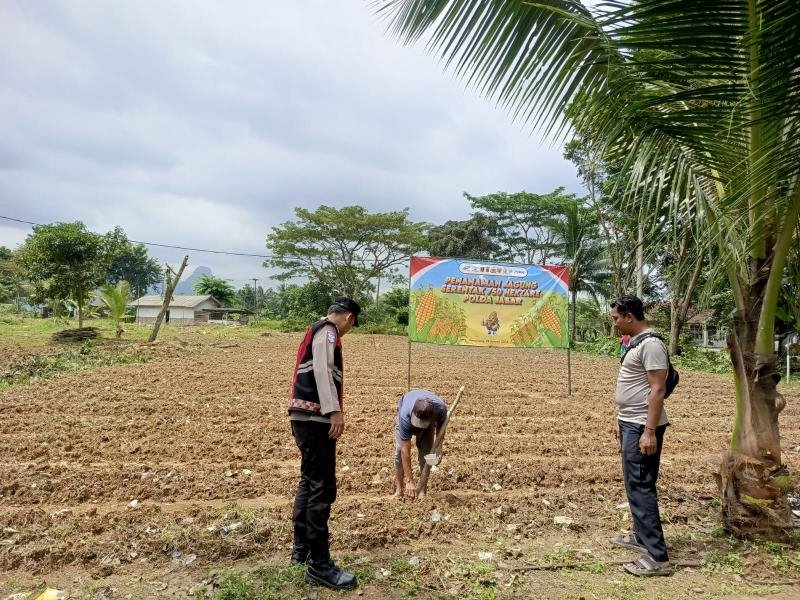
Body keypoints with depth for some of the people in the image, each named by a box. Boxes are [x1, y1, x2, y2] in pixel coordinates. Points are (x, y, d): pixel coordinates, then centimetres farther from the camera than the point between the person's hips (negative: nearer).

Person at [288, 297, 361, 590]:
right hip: (315, 418, -11)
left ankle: (301, 549, 29)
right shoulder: (328, 331, -7)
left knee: (309, 482, 19)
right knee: (322, 488, -6)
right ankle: (319, 565, 0)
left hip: (304, 416, 11)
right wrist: (334, 410, -29)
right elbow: (322, 369, -22)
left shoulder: (316, 330, 22)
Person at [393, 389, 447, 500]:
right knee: (400, 450, -16)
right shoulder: (405, 416, -45)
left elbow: (441, 427, -14)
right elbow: (405, 450, -41)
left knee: (426, 452, -9)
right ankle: (398, 489, -6)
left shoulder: (441, 408, -41)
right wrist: (409, 481, -40)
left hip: (428, 416, 2)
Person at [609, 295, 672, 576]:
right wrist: (620, 420, 21)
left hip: (642, 427, -10)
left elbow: (657, 390, -22)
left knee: (641, 487, -8)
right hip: (630, 424, 10)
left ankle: (658, 557, -2)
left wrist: (650, 431, -24)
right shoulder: (635, 343, 13)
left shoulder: (651, 344, -18)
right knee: (633, 484, 19)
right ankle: (640, 536, 33)